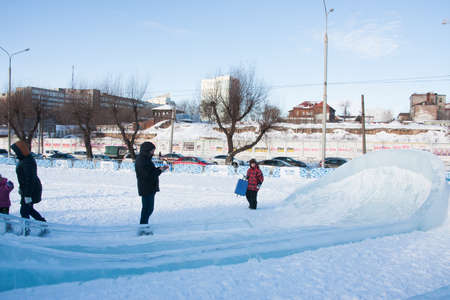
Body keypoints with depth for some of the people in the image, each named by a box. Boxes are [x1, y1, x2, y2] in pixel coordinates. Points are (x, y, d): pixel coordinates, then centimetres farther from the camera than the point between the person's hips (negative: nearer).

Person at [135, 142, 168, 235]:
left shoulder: (145, 159, 13)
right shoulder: (142, 161, -20)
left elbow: (151, 171, 18)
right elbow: (148, 175, -25)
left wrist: (160, 169, 4)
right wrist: (160, 170, -15)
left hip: (149, 189, 11)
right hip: (146, 189, -11)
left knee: (147, 208, 19)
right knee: (148, 208, -4)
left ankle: (144, 225, 31)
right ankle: (142, 228, 4)